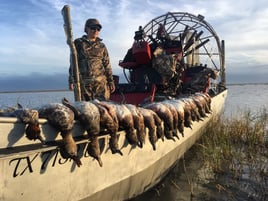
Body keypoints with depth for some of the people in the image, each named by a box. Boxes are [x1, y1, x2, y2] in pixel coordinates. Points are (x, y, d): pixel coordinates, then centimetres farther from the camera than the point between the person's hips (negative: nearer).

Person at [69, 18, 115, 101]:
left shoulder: (101, 46, 13)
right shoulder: (78, 43, 8)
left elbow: (107, 64, 13)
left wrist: (111, 81, 8)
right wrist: (71, 81, -2)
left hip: (101, 82, 1)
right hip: (83, 82, -1)